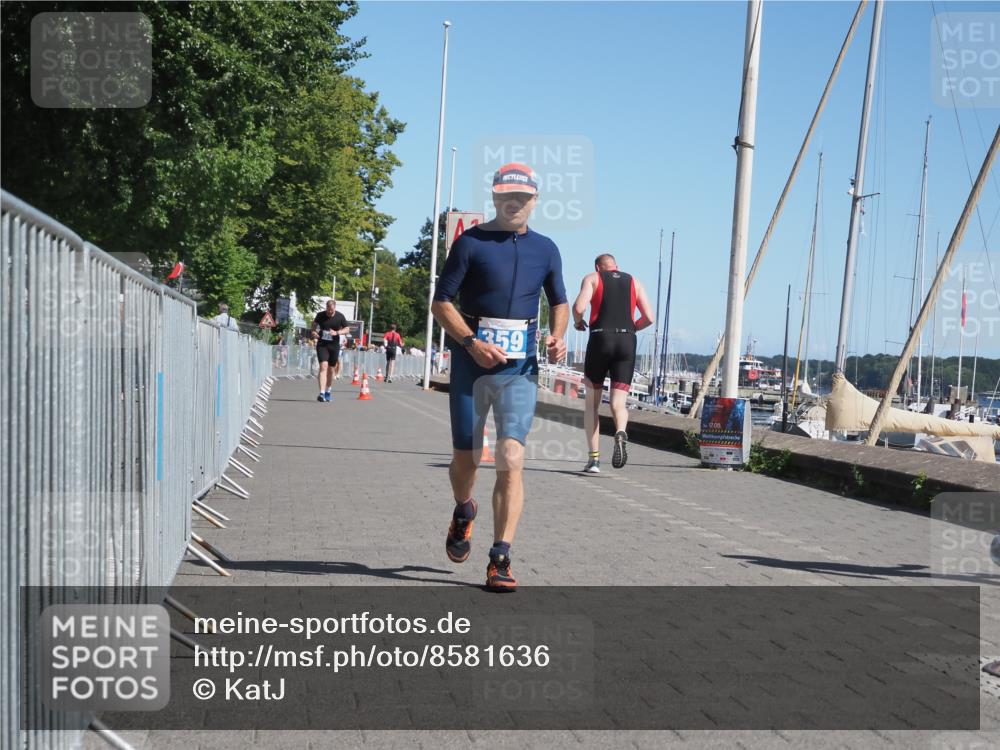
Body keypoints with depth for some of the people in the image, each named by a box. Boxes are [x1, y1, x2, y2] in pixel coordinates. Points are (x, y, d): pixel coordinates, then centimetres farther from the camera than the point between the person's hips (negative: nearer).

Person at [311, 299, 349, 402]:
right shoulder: (320, 315, -3)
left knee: (331, 369, 11)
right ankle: (322, 393, -24)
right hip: (322, 344, -2)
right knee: (323, 366, -18)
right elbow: (314, 323, 17)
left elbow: (347, 329, 3)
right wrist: (313, 331, -3)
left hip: (334, 345, 2)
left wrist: (337, 333, -15)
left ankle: (327, 392, 30)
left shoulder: (340, 317, -3)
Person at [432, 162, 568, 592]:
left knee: (511, 459, -12)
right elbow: (441, 303, -2)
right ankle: (463, 513, 43)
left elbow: (558, 301, 23)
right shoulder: (471, 243, -1)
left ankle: (500, 560, -10)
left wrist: (558, 337, 2)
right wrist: (472, 342, -17)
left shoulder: (545, 249, 10)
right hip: (471, 364, -1)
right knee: (465, 459, 8)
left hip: (520, 369, 1)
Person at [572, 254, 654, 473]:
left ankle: (594, 458, 6)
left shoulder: (592, 278, 10)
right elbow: (649, 317, 9)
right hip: (627, 342, 2)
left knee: (592, 403, 11)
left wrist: (578, 323, 13)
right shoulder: (634, 282, 18)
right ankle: (621, 433, -33)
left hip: (600, 339, -2)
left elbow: (579, 307, -8)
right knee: (618, 403, 0)